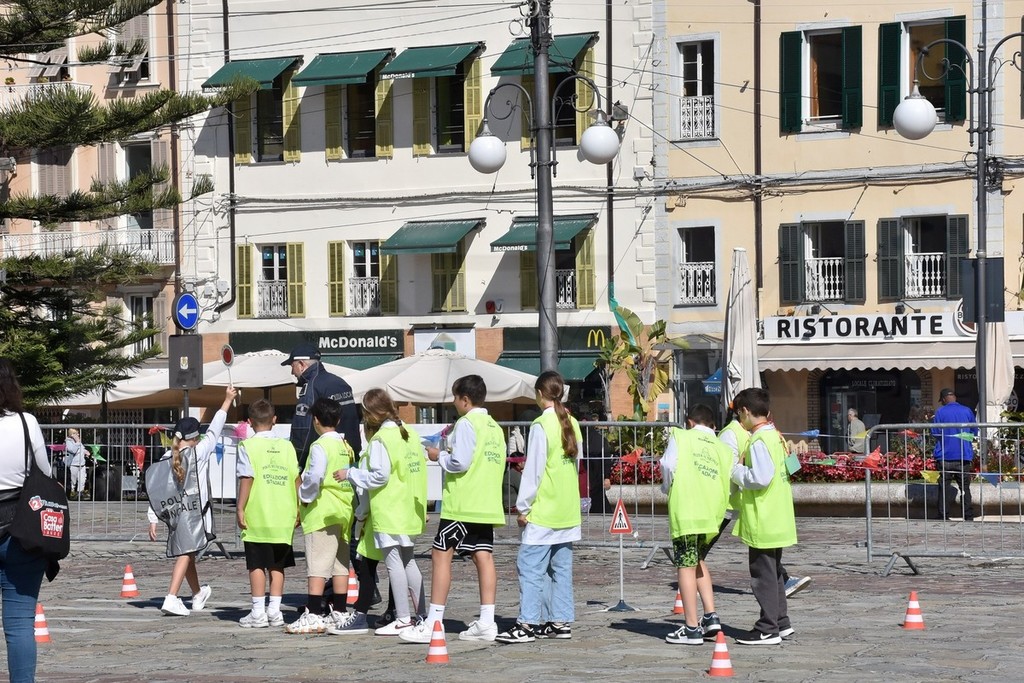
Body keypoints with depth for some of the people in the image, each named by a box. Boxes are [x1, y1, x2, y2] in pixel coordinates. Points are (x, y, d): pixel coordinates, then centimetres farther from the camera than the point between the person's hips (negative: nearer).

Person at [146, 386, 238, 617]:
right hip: (194, 512, -6)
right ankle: (171, 598, -22)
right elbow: (214, 430, 2)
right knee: (185, 554, -10)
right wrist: (227, 400, 12)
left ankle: (198, 595, 38)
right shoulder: (198, 452, -7)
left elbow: (156, 492, 5)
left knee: (187, 554, 19)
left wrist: (153, 520, 7)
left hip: (174, 513, 6)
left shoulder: (166, 459, 6)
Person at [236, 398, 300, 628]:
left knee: (257, 565, 2)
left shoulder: (248, 446, -5)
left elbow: (246, 479, -11)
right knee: (277, 565, 11)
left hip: (257, 517, -3)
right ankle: (274, 610, 9)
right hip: (283, 517, 3)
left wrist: (241, 509, -6)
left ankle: (258, 612, 1)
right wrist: (297, 509, 12)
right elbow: (296, 478, 4)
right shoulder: (286, 446, 6)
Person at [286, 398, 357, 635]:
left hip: (321, 513, -8)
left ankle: (313, 615, -13)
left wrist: (304, 497, -10)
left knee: (317, 565, -9)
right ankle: (340, 612, 18)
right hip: (344, 511, 8)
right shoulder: (346, 446, 11)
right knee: (340, 563, 13)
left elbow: (314, 476, -24)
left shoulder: (320, 446, -13)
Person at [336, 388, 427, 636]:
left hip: (388, 511, -8)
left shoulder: (381, 439, -13)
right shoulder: (409, 435, 11)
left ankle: (403, 619, -6)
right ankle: (422, 614, 17)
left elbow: (379, 476, -18)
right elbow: (420, 467, 13)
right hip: (409, 510, 8)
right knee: (408, 561, 15)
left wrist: (351, 474, -6)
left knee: (393, 562, -5)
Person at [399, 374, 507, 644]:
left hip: (462, 504, -8)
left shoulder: (466, 424, -10)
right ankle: (487, 622, 0)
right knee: (483, 556, 5)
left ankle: (434, 622, -7)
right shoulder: (495, 427, 16)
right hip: (487, 505, 8)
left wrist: (439, 456, 1)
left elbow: (459, 462, -18)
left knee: (441, 554, -4)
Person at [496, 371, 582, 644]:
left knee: (530, 566, -6)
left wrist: (523, 507, -7)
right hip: (568, 510, 8)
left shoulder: (541, 425, -13)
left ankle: (527, 624, -9)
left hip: (544, 510, -8)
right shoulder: (572, 424, 9)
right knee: (561, 567, 11)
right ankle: (561, 621, 13)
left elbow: (533, 470, -13)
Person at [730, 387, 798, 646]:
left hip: (762, 523, -10)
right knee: (774, 572, 18)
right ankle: (781, 622, 25)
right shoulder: (776, 437, 13)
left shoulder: (759, 441, -17)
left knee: (763, 574, -4)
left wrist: (737, 470, -12)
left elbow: (760, 478, -27)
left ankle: (768, 629, -1)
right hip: (778, 521, 10)